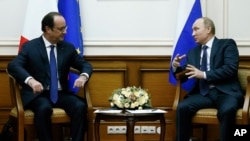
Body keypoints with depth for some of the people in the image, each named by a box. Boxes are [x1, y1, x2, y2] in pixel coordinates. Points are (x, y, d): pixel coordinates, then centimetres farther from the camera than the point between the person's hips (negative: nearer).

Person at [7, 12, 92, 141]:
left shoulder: (68, 48, 12)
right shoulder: (30, 47, 0)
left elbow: (85, 65, 14)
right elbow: (13, 66, -13)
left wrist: (83, 76, -13)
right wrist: (31, 80, -34)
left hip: (61, 94, 3)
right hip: (38, 94, -3)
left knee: (80, 106, -27)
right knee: (44, 108, -37)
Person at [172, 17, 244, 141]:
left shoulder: (227, 44, 4)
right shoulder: (193, 52, 21)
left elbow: (231, 69, -11)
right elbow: (184, 77, 22)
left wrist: (204, 75, -14)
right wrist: (176, 67, -1)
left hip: (226, 92, -4)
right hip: (203, 93, 5)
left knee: (227, 110, -37)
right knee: (182, 107, -24)